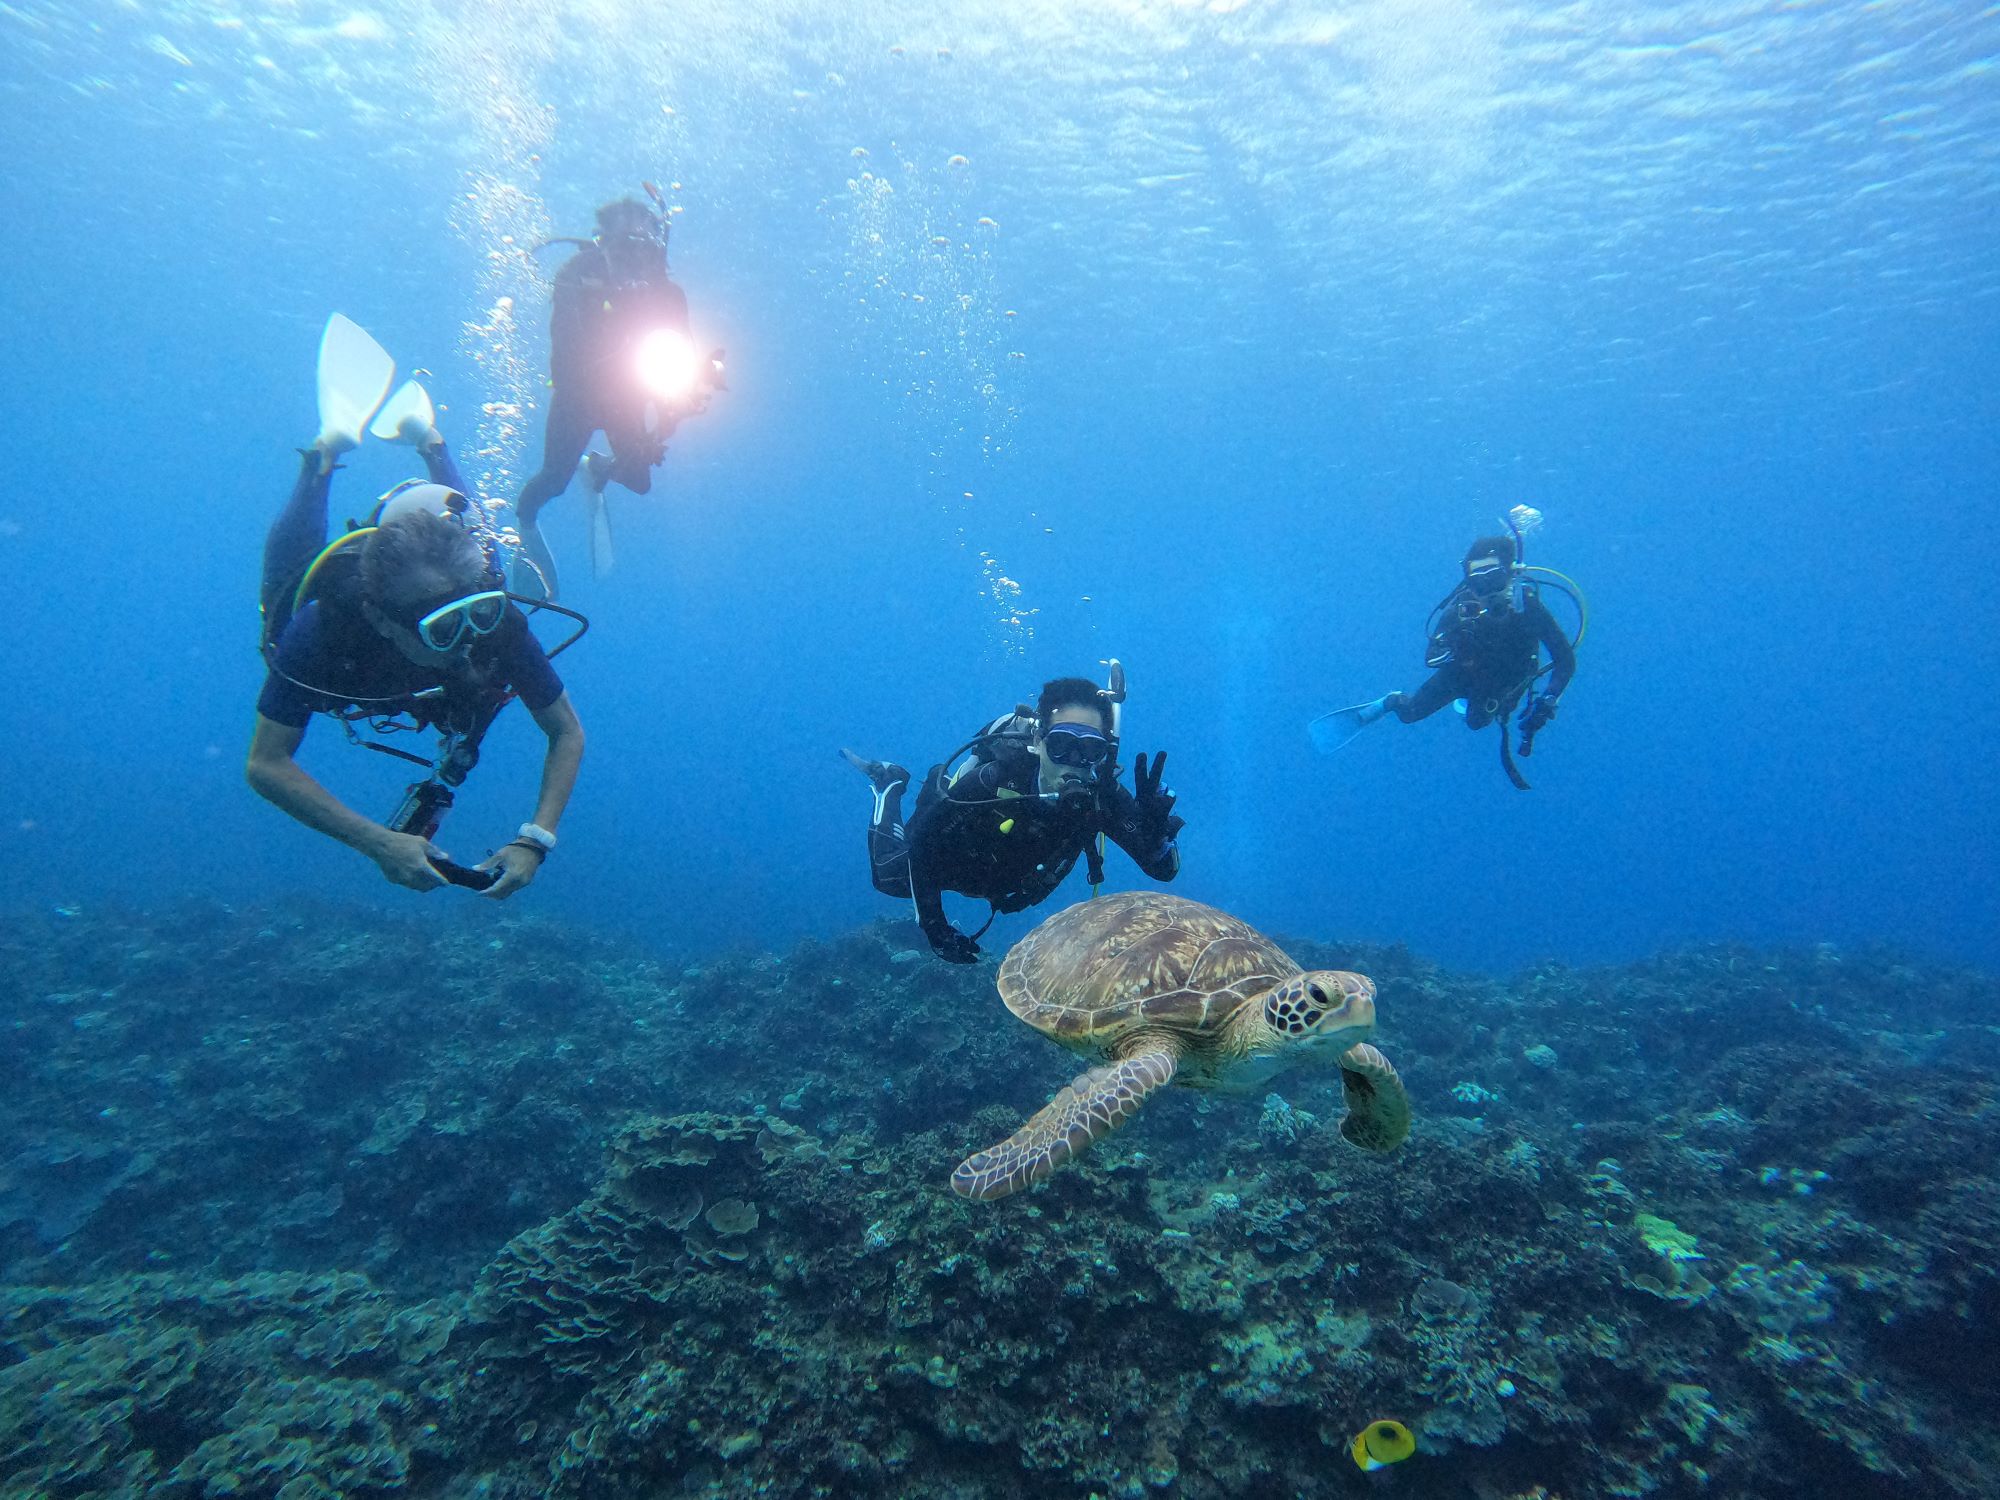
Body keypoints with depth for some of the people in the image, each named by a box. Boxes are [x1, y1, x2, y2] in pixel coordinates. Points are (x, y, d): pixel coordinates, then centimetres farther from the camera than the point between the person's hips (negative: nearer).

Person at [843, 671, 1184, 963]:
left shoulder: (1103, 796, -36)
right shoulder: (991, 782, -45)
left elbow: (1165, 869, -35)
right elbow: (921, 845, -31)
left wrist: (1154, 823, -57)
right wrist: (936, 930, -29)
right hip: (951, 862, -4)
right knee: (892, 880, 23)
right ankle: (890, 787, 38)